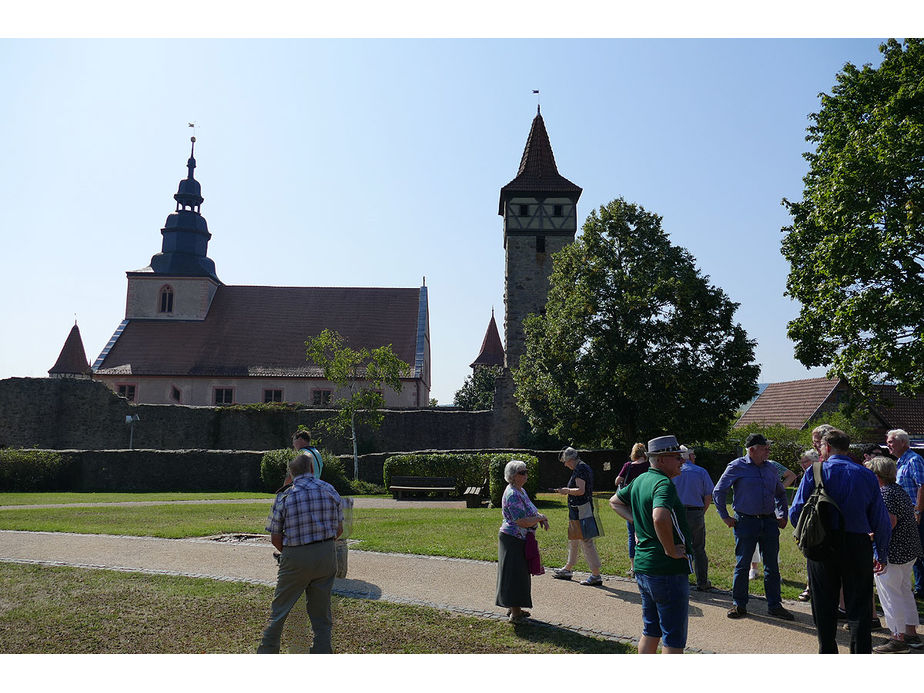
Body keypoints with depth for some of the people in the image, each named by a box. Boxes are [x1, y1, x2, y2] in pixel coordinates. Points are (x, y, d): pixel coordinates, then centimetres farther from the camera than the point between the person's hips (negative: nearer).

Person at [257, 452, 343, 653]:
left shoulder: (284, 497, -7)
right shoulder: (330, 491, 0)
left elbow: (275, 538, -2)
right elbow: (339, 530, 6)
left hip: (296, 558, -2)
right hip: (327, 555, 2)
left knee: (280, 607, 15)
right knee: (321, 611, 12)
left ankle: (267, 652, 27)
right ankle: (322, 653, 16)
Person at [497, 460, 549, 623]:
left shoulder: (521, 491, 9)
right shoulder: (512, 495, -23)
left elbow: (530, 511, 20)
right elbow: (523, 522, -27)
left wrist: (540, 517, 0)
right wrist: (540, 518, -12)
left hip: (520, 540, 10)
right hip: (513, 540, -10)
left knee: (520, 573, 18)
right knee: (515, 575, -3)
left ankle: (513, 608, 29)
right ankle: (515, 614, 5)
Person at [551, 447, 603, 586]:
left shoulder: (580, 469, -17)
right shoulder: (584, 467, 15)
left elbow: (580, 490, -25)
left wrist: (567, 490, -11)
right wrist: (567, 491, 15)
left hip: (580, 510, -11)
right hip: (577, 511, 11)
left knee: (586, 541, -6)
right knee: (573, 539, 20)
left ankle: (596, 575, -2)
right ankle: (567, 569, 33)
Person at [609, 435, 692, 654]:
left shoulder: (640, 480, 10)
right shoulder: (664, 484, -19)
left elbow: (615, 501, 26)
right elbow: (660, 518, -38)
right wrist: (671, 550, -23)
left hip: (643, 567, 9)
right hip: (668, 570, -9)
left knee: (650, 631, 20)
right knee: (674, 639, 2)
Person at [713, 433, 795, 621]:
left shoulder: (771, 469, 10)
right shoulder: (737, 467, -4)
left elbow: (781, 494, 27)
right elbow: (718, 492, 0)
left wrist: (782, 515, 16)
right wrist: (725, 517, -1)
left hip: (769, 522, 4)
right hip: (746, 522, -4)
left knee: (772, 566, 8)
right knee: (742, 566, 3)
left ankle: (775, 605, 19)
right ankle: (739, 605, 15)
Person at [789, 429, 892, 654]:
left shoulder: (815, 472, -3)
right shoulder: (867, 475, 3)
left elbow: (795, 512, -6)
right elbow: (881, 521, 5)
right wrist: (882, 554, 16)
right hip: (858, 546, 1)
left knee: (824, 607, 12)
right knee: (859, 608, 8)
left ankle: (827, 651, 20)